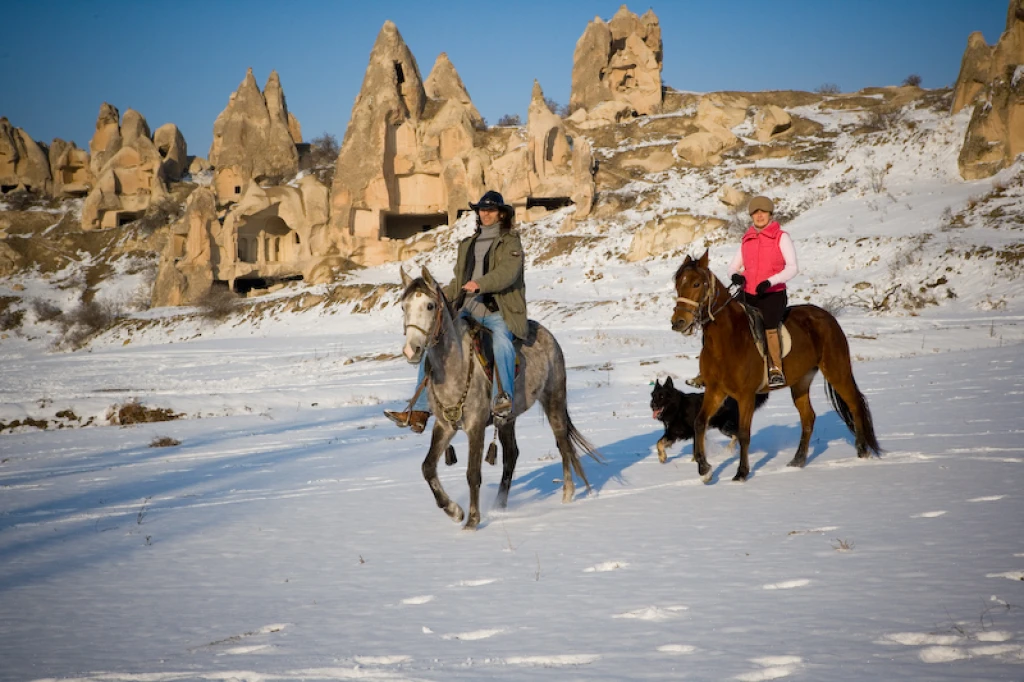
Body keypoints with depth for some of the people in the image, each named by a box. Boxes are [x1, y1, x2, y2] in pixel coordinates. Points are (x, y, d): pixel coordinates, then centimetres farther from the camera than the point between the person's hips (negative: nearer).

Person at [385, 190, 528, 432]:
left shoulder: (510, 242, 3)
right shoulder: (468, 244, 23)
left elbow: (508, 271, -16)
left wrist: (481, 284, -32)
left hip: (498, 313, -6)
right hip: (469, 311, 7)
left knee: (501, 340, -38)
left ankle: (503, 399, -49)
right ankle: (419, 411, -8)